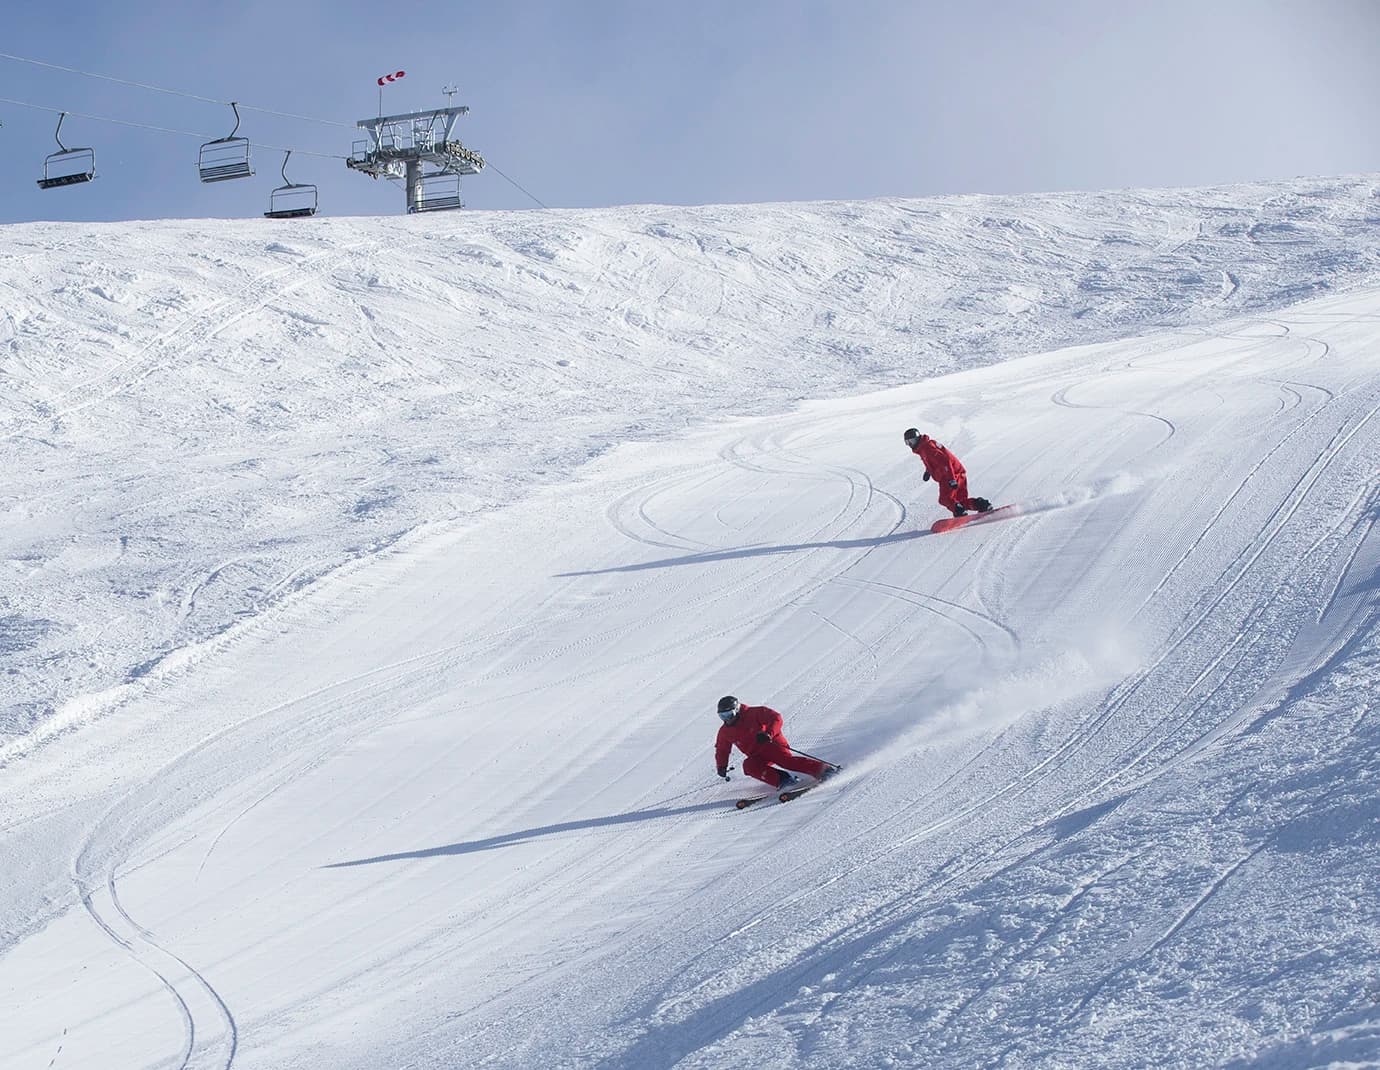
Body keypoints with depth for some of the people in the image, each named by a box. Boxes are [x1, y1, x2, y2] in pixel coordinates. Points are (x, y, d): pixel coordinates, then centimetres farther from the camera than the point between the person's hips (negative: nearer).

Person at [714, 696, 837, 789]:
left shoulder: (754, 713, -6)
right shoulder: (725, 731, 11)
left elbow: (776, 718, -14)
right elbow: (721, 751, 24)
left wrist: (768, 734, -29)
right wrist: (721, 767, 10)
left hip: (772, 744, -6)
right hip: (757, 756, 6)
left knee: (785, 759, -32)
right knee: (749, 765, -26)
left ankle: (823, 769, -37)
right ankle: (782, 779, -31)